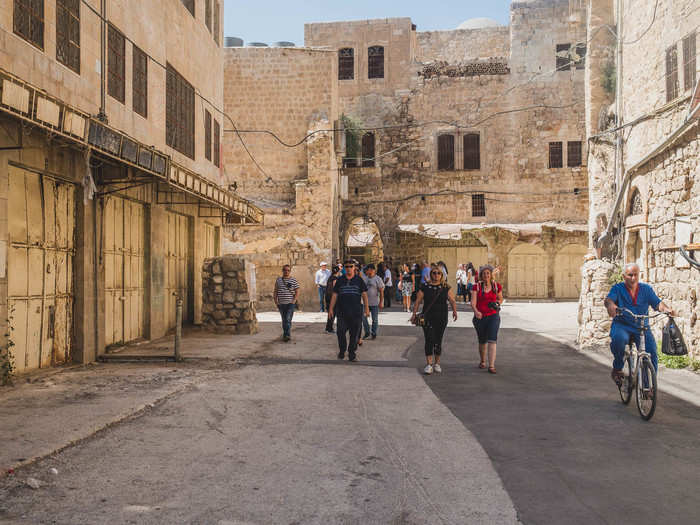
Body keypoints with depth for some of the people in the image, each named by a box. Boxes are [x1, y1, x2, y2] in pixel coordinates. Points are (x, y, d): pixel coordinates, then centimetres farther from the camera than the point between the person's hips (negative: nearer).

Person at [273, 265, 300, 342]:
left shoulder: (293, 280, 2)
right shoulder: (278, 280, 11)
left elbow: (297, 292, 1)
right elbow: (275, 292, 14)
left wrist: (294, 300, -11)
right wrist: (276, 301, 5)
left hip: (290, 303, -4)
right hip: (281, 304, 4)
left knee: (288, 319, -16)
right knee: (284, 320, 11)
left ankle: (287, 335, -20)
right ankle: (285, 334, 22)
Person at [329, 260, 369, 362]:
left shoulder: (359, 280, 6)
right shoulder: (340, 280, 8)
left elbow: (364, 294, 6)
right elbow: (335, 295, 9)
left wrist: (367, 308, -2)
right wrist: (331, 309, 4)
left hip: (356, 312, 0)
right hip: (342, 311, 0)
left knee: (354, 334, 2)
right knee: (340, 332, -5)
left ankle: (352, 353, 13)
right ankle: (342, 350, 17)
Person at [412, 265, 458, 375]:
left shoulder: (446, 287, 6)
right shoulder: (425, 287, 4)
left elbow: (452, 300, 2)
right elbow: (418, 301, 3)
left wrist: (454, 311, -16)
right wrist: (414, 314, -5)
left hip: (442, 318, 1)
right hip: (427, 317, -1)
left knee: (438, 341, 5)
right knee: (429, 340, -9)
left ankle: (437, 363, 20)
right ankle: (429, 364, -5)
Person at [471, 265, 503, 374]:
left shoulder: (497, 286, 2)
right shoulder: (477, 287, -2)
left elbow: (501, 299, 19)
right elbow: (473, 302, -11)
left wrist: (497, 303, -4)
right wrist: (476, 311, -31)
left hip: (493, 316, -1)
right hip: (480, 317, 1)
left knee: (492, 340, -14)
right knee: (482, 341, 14)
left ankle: (491, 366, -16)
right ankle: (482, 361, 38)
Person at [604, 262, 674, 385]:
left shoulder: (646, 289, 11)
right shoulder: (617, 288, 3)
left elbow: (657, 303, -1)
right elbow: (608, 299, -16)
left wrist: (666, 309, -24)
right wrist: (610, 305, -41)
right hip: (621, 325, -2)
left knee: (652, 353, -16)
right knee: (618, 339, -35)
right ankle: (617, 369, -11)